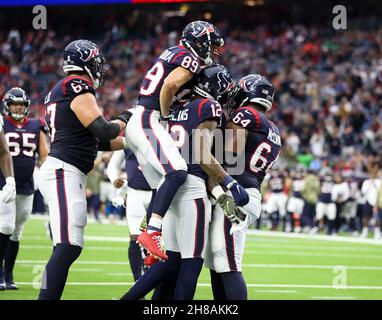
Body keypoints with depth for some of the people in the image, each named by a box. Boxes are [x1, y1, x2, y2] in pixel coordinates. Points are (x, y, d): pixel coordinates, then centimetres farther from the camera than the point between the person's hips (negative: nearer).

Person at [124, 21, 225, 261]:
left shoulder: (173, 54, 23)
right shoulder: (190, 59, -7)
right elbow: (169, 85, -22)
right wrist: (166, 115, -10)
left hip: (136, 122, 10)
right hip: (148, 120, -10)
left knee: (162, 188, 10)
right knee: (176, 172, -25)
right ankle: (151, 232, -32)